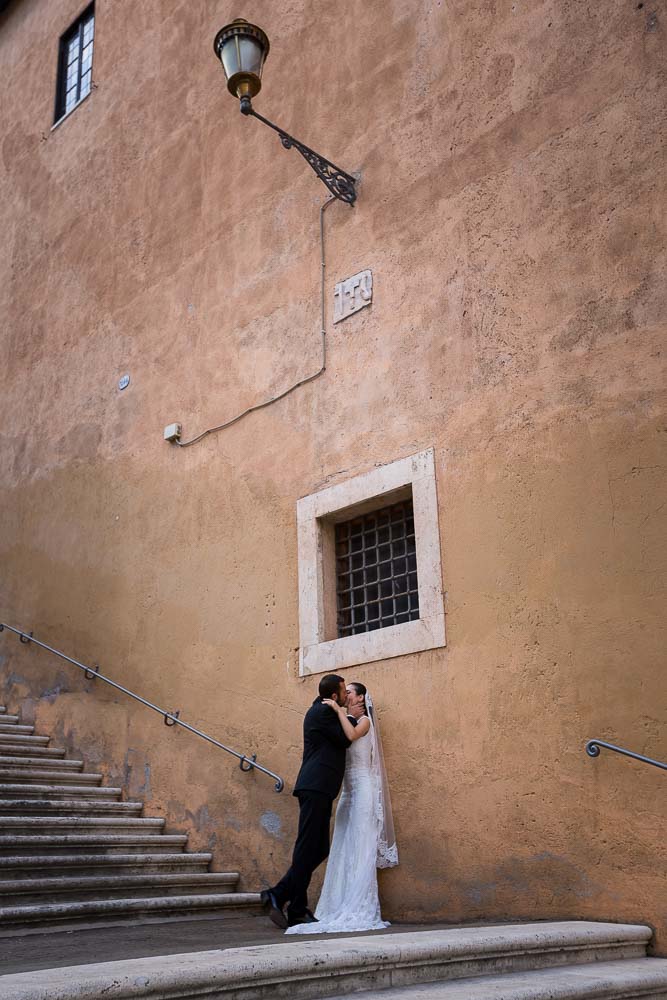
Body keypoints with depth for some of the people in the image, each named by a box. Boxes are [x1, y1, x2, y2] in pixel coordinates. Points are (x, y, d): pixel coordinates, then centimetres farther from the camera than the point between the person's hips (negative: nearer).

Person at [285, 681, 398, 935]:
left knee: (360, 848, -9)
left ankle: (360, 911, -10)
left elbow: (351, 735, -23)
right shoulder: (346, 721, 19)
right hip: (347, 789, 8)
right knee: (345, 850, 4)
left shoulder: (365, 721, -1)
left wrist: (338, 710, -15)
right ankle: (345, 909, 5)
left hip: (362, 787, -7)